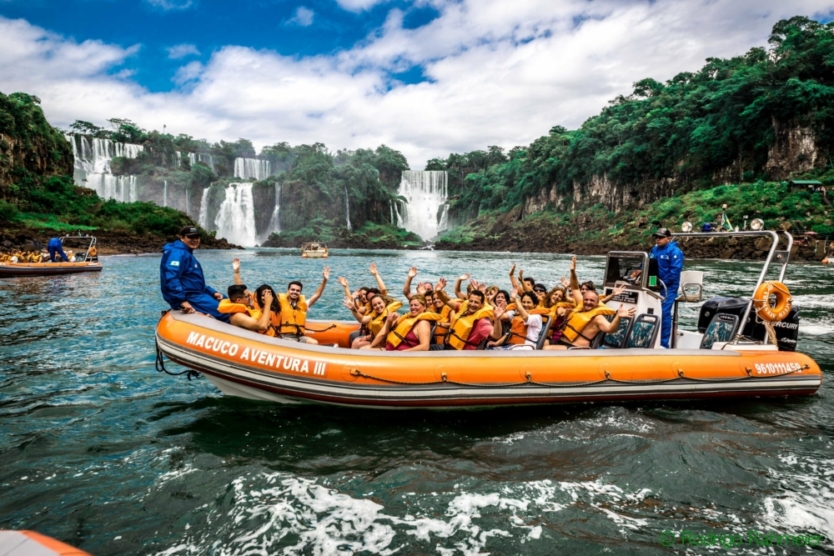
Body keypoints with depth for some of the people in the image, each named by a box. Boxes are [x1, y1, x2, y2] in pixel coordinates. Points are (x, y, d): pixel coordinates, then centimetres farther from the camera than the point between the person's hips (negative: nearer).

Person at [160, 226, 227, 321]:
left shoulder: (188, 254, 23)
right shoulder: (178, 253, -12)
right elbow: (171, 279, -27)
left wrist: (212, 292, 14)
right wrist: (182, 301, -32)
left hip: (195, 294, 12)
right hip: (187, 297, -12)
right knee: (224, 312, -21)